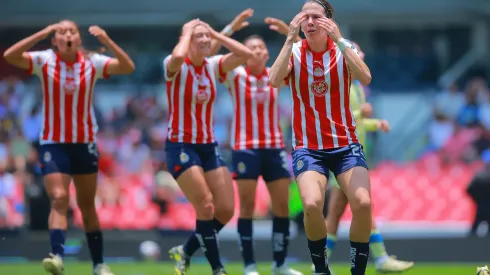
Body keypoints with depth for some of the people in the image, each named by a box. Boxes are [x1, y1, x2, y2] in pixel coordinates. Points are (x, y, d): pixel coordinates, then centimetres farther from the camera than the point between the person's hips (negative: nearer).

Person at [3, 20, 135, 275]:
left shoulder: (92, 62, -5)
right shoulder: (44, 61, -8)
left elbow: (128, 67, -17)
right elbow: (10, 56, -24)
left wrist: (107, 41, -30)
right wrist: (42, 33, -29)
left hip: (85, 142, 2)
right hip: (53, 143, -2)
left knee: (87, 205, 11)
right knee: (58, 198, -20)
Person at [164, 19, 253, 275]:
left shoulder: (213, 65, 5)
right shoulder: (176, 66, -10)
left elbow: (246, 54, -6)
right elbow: (178, 56, -35)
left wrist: (216, 34, -5)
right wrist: (187, 32, -17)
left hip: (209, 146, 6)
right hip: (181, 146, -6)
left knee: (226, 210, -1)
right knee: (206, 206, -17)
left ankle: (184, 252, 19)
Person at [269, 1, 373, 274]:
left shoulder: (343, 49, -2)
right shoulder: (295, 52, -1)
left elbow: (365, 78, -21)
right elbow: (274, 80, -20)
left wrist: (339, 40, -26)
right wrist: (291, 38, -24)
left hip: (346, 144, 1)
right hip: (308, 147, -1)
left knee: (363, 203, -20)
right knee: (312, 204, -25)